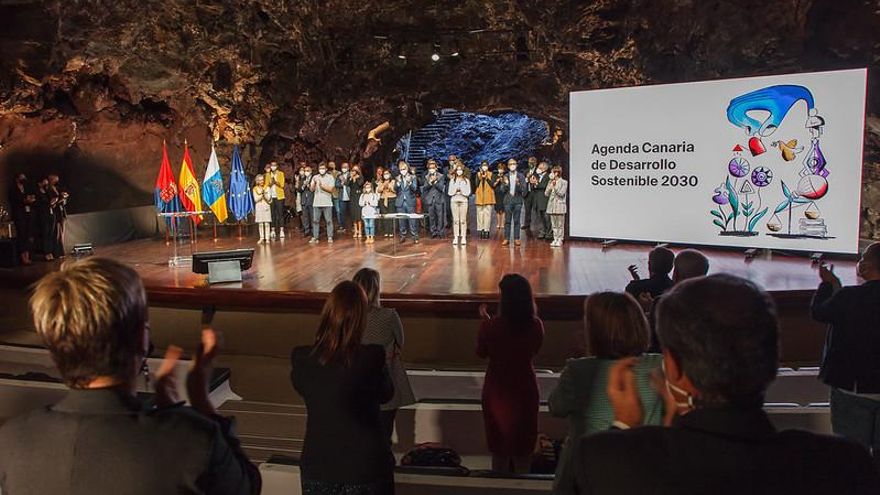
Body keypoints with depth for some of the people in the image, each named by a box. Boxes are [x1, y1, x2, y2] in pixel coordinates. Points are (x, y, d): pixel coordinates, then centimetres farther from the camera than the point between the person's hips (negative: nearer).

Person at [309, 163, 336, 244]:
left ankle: (330, 237, 4)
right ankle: (315, 237, 5)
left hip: (327, 203, -3)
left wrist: (322, 185, -15)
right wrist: (314, 183, -12)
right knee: (315, 221, 1)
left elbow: (331, 189, -6)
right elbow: (312, 189, 6)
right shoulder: (315, 177, 11)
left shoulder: (330, 177, 2)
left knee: (329, 221, -2)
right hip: (316, 203, 3)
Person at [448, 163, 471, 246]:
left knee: (463, 220, -3)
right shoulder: (452, 181, 10)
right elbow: (450, 192, 6)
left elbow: (468, 193, 2)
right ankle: (455, 237, 0)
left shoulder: (466, 181, 7)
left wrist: (461, 191, -12)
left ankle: (463, 237, -2)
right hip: (454, 201, 1)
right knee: (455, 220, -1)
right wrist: (456, 191, -11)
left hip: (464, 201, -1)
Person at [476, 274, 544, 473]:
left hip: (497, 390, -1)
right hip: (525, 389, 1)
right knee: (523, 447, 19)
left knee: (499, 449, 17)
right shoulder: (536, 325, -15)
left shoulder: (491, 326, -22)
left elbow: (481, 353, -5)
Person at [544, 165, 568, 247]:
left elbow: (561, 193, -10)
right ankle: (555, 239, 14)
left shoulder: (564, 182, -2)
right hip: (552, 206, 5)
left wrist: (555, 186, -14)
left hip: (559, 206, -5)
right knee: (553, 225, 8)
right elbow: (546, 193, 6)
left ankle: (560, 240, 3)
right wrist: (551, 186, -8)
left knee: (560, 225, -1)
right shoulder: (550, 182, 11)